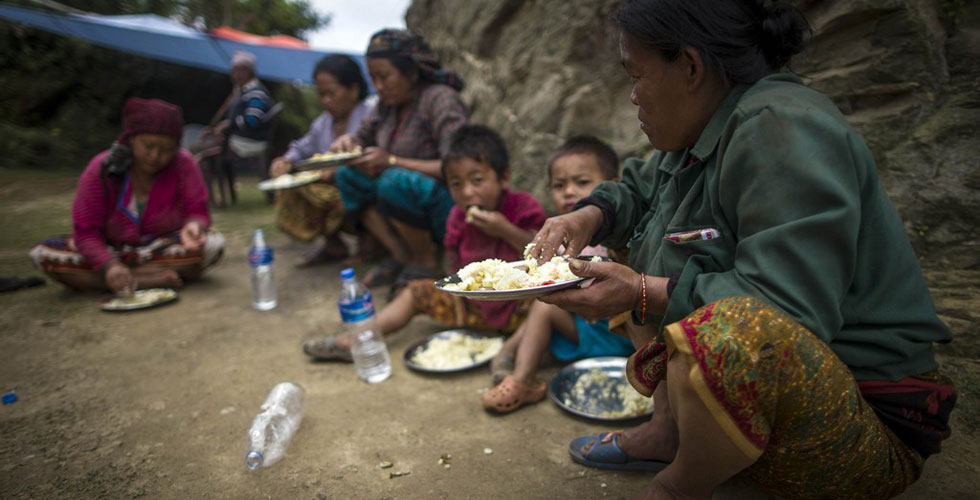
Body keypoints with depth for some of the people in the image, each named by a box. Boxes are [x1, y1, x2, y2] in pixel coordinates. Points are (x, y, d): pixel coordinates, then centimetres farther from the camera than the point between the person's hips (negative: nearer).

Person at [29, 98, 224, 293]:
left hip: (166, 247, -1)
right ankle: (151, 280, -31)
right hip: (111, 250, 2)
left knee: (213, 243, -31)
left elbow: (197, 212, -10)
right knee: (42, 254, -23)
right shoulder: (101, 169, -13)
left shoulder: (183, 165, -13)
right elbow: (86, 231, -14)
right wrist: (109, 265, -33)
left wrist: (193, 225, -36)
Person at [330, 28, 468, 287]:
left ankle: (426, 263, -10)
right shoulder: (389, 103, 7)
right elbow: (364, 136, 21)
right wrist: (349, 142, -5)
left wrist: (392, 161, -27)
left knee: (395, 181, -33)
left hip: (450, 209, -8)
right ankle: (402, 256, -7)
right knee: (348, 174, -6)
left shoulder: (441, 99, -16)